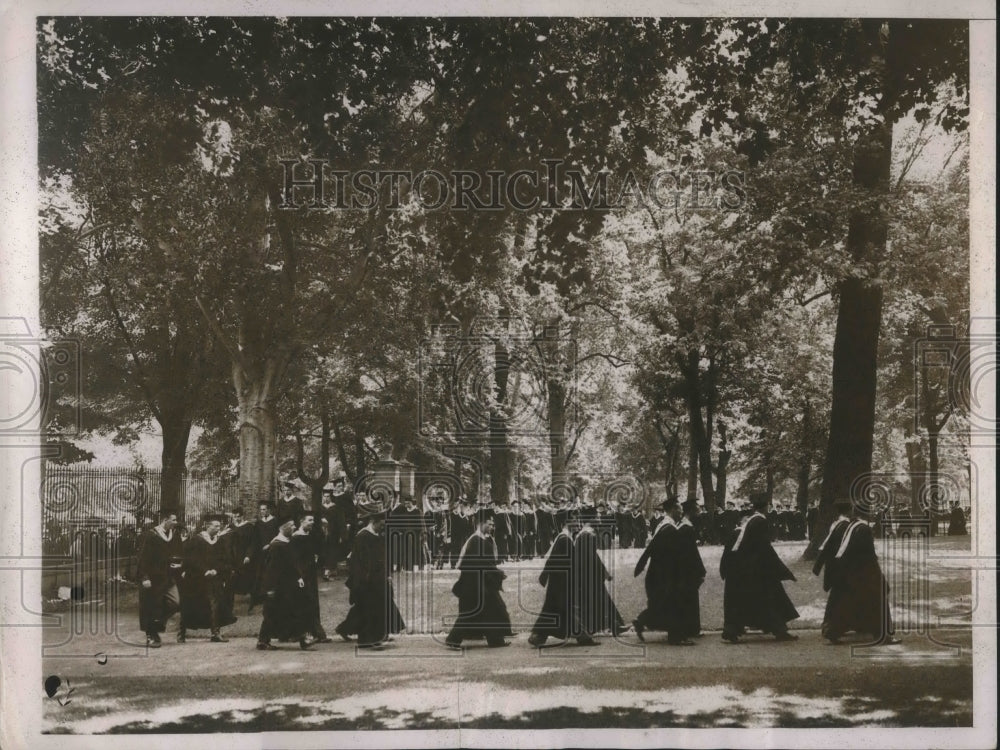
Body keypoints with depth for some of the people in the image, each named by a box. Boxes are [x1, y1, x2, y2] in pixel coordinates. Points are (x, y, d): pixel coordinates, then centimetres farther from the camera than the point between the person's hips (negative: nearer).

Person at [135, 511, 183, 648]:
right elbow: (143, 558, -12)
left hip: (167, 578, 6)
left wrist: (179, 565, 0)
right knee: (151, 608, 0)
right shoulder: (151, 535, -9)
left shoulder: (174, 537, 10)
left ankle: (157, 625, 16)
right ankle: (150, 637, 12)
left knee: (175, 603, -7)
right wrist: (144, 577, -18)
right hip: (152, 578, -6)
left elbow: (178, 556, 22)